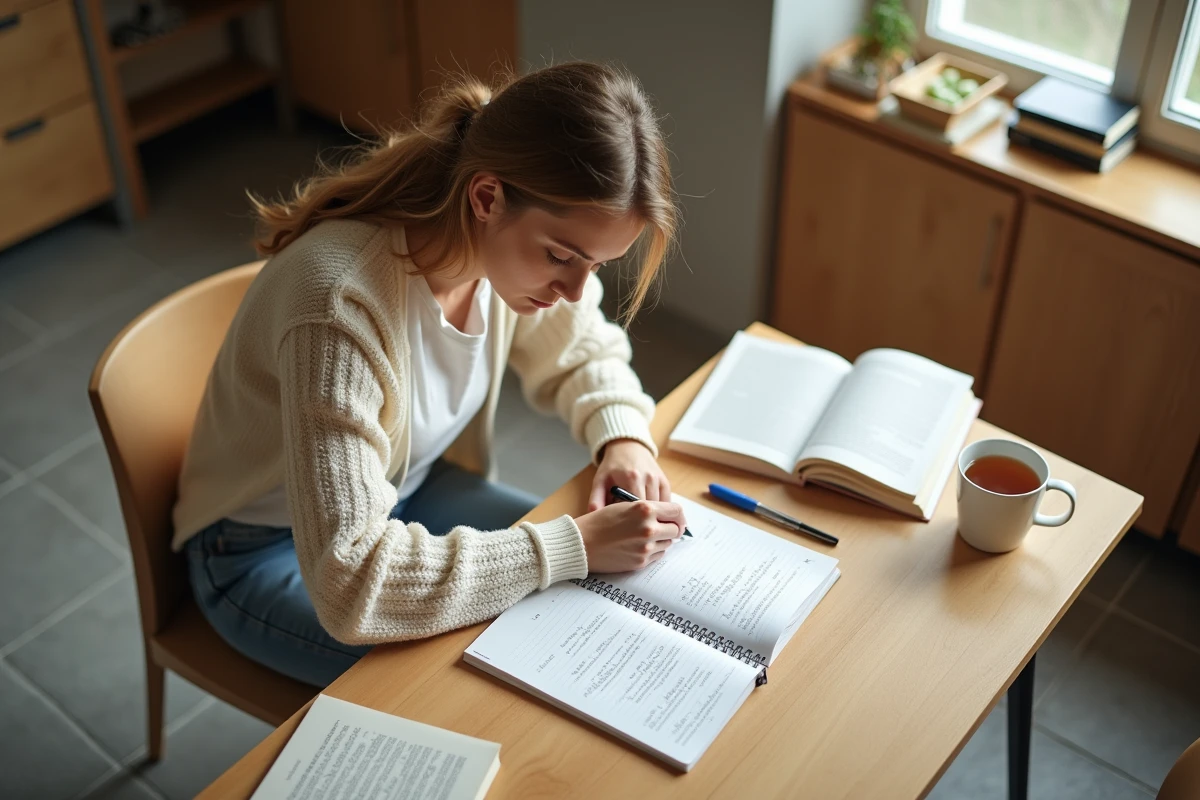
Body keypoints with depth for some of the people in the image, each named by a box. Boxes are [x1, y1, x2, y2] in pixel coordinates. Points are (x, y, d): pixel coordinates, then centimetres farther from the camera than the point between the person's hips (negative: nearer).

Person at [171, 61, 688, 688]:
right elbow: (352, 584, -40)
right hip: (272, 550, -6)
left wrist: (623, 436, -17)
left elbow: (583, 352, 4)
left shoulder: (519, 241, -18)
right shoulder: (342, 304, -39)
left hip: (404, 490, 7)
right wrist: (572, 547, -36)